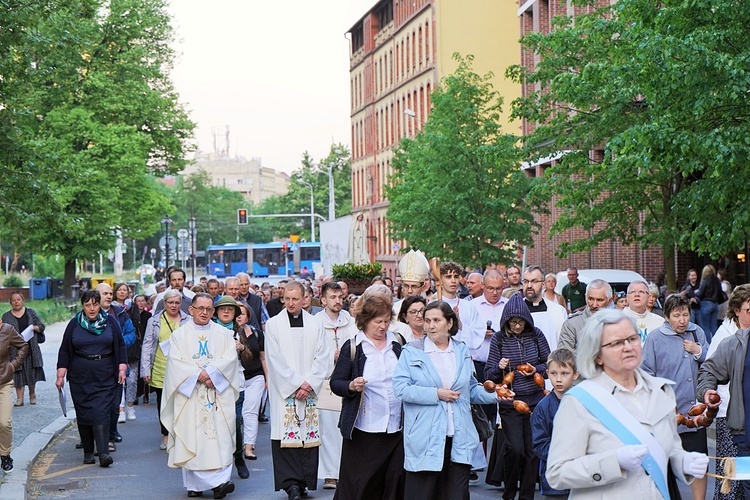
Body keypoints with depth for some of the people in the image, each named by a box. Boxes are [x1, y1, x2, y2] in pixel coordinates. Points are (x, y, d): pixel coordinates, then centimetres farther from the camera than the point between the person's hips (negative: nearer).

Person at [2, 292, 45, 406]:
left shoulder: (30, 312, 7)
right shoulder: (6, 316, 6)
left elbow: (41, 327, 8)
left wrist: (34, 327, -12)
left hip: (31, 348, 1)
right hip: (15, 350, -1)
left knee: (32, 373, 6)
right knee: (18, 374, -2)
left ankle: (32, 395, 22)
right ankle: (19, 398, 0)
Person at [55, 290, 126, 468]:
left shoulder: (110, 321, 3)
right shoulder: (74, 324, 4)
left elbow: (120, 346, 6)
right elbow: (65, 351, 6)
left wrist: (122, 368, -2)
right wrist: (60, 375, 1)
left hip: (105, 377, -2)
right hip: (81, 378, 2)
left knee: (101, 413, -11)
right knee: (84, 414, 3)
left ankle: (103, 452, -16)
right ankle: (88, 451, 14)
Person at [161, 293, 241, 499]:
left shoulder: (224, 334, 12)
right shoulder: (179, 335, 9)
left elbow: (230, 358, -1)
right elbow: (175, 362, -2)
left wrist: (210, 372, -15)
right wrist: (198, 374, -14)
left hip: (218, 394, 0)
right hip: (189, 395, 0)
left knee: (220, 436, -9)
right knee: (192, 439, -3)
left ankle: (220, 480, -13)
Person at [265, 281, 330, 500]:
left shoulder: (315, 324, 7)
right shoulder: (273, 324, 2)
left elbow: (322, 357, 4)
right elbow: (276, 360, -3)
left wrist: (309, 383, -8)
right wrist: (296, 384, -9)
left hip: (310, 390, 2)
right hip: (284, 390, -2)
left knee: (309, 434, 0)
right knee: (286, 435, -7)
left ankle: (304, 481, 7)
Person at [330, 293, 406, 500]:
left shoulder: (398, 343, 9)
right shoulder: (352, 347, -1)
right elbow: (335, 382, -2)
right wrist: (351, 386, -21)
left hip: (396, 428, 3)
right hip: (363, 430, -3)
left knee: (394, 482, 6)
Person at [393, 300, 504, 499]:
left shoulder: (462, 352, 14)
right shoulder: (412, 352, 1)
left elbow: (472, 389, 21)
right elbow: (401, 388, -9)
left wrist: (494, 394, 4)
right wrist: (436, 394, -13)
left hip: (459, 439, 4)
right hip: (425, 439, -3)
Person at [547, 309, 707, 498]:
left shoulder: (661, 390, 1)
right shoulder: (579, 400, -16)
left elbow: (671, 449, 12)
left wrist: (685, 462, -9)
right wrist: (615, 462, -29)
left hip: (660, 493, 5)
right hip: (603, 496, -5)